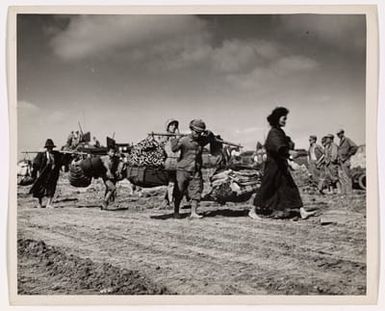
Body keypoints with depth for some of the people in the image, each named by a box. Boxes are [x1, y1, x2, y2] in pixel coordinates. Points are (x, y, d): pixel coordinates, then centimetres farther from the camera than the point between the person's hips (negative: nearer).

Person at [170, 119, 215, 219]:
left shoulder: (201, 140, 7)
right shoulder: (184, 140, -7)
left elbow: (212, 139, 21)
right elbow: (173, 149, -12)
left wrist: (209, 133, 1)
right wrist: (176, 139, -24)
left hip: (196, 171, 4)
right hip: (183, 170, -3)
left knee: (196, 191, -5)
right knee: (179, 192, 4)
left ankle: (193, 213, -2)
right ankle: (176, 212, 17)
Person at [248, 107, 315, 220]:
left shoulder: (280, 132, 15)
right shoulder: (273, 132, -14)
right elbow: (278, 145, -34)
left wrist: (290, 143, 6)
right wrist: (289, 151, -48)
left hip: (281, 165, 9)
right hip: (273, 165, -9)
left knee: (291, 188, 4)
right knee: (267, 188, -1)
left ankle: (302, 212, 3)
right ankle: (253, 211, 11)